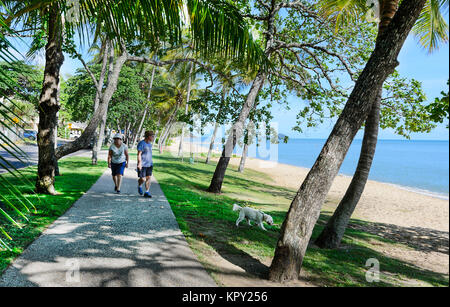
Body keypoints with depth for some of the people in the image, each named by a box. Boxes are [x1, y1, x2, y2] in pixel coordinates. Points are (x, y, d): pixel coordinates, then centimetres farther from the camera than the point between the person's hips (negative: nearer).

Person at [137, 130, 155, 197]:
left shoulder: (149, 144, 13)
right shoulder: (141, 143, -12)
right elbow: (139, 154, -17)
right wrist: (139, 163, -25)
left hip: (149, 164, 7)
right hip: (142, 165, -7)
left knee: (148, 178, 1)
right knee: (142, 179, -4)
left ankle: (147, 192, 6)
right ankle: (139, 186, 27)